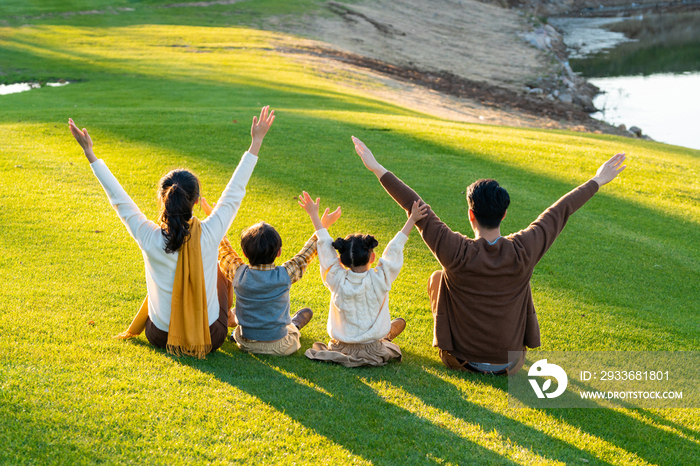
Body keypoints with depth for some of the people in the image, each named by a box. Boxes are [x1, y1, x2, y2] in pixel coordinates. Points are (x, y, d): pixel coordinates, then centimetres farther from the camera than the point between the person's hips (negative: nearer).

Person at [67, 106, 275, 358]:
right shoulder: (210, 234, -23)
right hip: (211, 339, -1)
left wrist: (90, 153, 2)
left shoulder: (149, 238, -22)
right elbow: (235, 191, -11)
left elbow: (118, 198, -9)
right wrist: (256, 142, -1)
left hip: (161, 338, 1)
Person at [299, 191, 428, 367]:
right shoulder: (380, 280, -20)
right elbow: (395, 248, -9)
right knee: (400, 322, 23)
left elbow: (325, 244, -5)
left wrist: (314, 214, 6)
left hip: (340, 350, 2)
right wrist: (412, 220, 2)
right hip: (373, 351, -1)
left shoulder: (337, 280, -16)